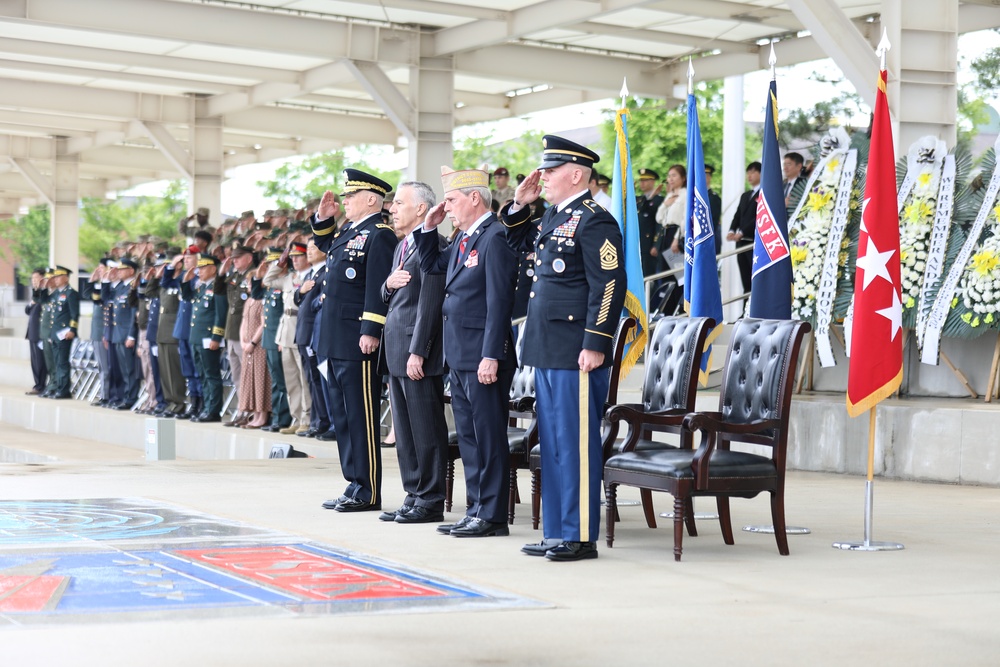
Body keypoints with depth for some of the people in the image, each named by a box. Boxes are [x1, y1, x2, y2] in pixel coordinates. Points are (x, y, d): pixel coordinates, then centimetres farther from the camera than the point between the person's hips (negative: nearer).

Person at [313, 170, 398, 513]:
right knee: (342, 415, 13)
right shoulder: (349, 232, 17)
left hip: (358, 343, -10)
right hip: (337, 341, 10)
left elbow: (379, 287, -19)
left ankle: (368, 493, -1)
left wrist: (371, 331, -23)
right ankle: (354, 485, 19)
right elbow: (325, 245, 39)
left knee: (362, 417, -6)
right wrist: (323, 219, 21)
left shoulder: (380, 234, -12)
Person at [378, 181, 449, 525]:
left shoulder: (433, 245, -12)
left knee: (426, 428, -4)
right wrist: (388, 284, 0)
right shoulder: (402, 247, 19)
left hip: (419, 353, -10)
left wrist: (417, 352, -20)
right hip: (397, 352, 10)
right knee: (404, 430, 12)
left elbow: (430, 303, -17)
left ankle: (431, 502, 1)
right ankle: (414, 495, 19)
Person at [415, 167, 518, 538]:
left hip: (483, 356, -10)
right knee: (469, 436, 14)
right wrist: (429, 228, 14)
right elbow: (431, 266, 29)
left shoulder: (495, 237, -15)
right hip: (459, 355, 10)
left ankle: (493, 516, 2)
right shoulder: (463, 238, 15)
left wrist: (491, 356, -22)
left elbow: (499, 302, -19)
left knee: (489, 436, -3)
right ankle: (476, 510, 21)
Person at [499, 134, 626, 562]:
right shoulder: (553, 217, 16)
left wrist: (596, 345, -21)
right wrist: (519, 205, 18)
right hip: (547, 350, 10)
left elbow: (610, 285, -18)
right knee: (552, 443, 13)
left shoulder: (594, 221, -12)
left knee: (577, 443, -5)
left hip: (576, 352, -10)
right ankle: (556, 533, 20)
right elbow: (517, 243, 35)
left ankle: (581, 537, 1)